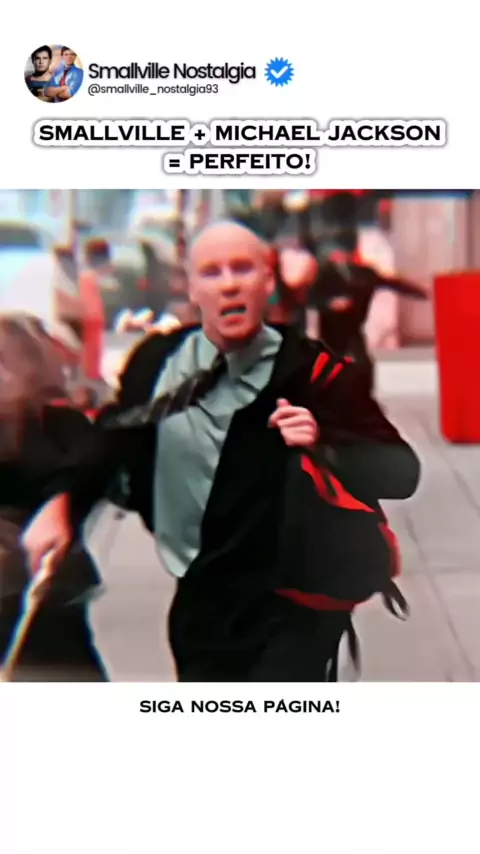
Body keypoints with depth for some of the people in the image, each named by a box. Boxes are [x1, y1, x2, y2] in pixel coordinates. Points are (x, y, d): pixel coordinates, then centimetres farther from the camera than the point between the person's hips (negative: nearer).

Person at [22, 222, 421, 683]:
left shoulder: (310, 370, -13)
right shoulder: (159, 360, -2)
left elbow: (402, 471, -11)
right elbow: (114, 436, 16)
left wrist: (323, 445, -27)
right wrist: (62, 501, 4)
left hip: (289, 607, -4)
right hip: (200, 603, 5)